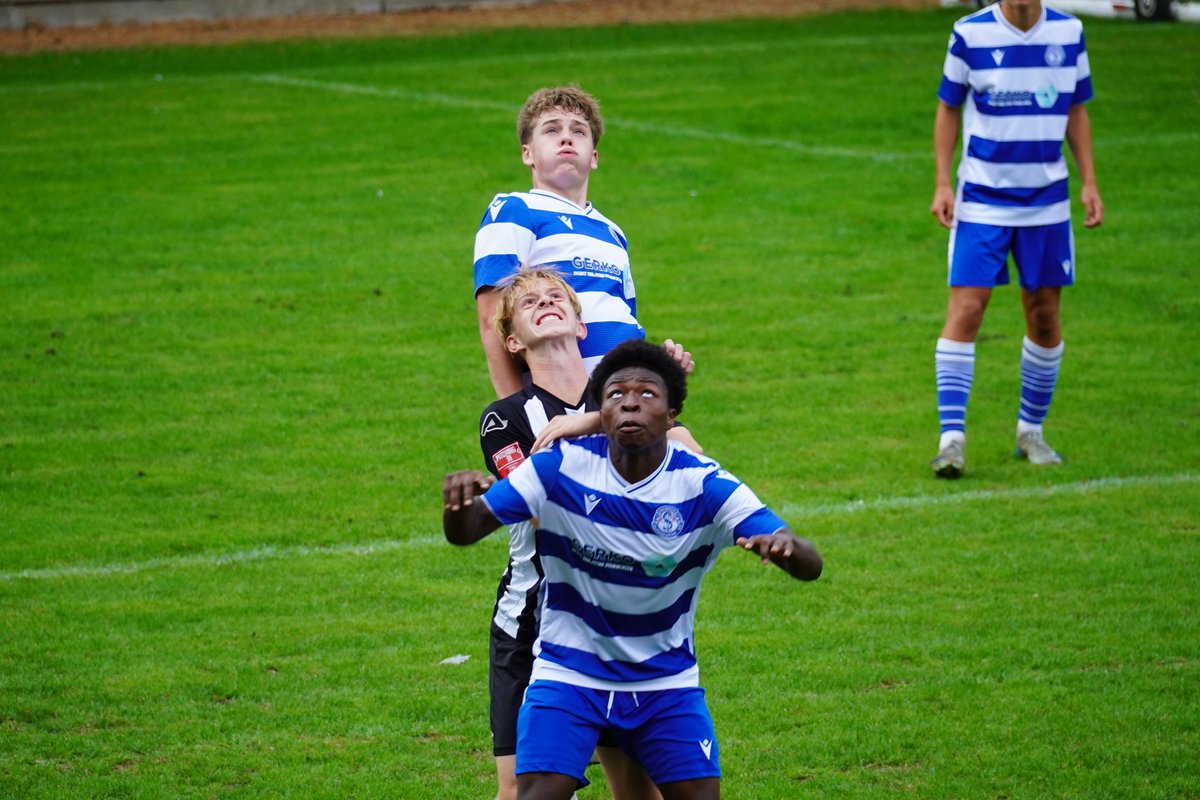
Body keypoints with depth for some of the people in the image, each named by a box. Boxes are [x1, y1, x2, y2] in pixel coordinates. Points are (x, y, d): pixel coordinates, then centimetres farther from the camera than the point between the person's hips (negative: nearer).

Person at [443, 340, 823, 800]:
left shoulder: (704, 485, -14)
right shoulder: (561, 466, -13)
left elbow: (809, 566, -20)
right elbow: (464, 533, -11)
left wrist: (786, 548, -46)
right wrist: (459, 500, -36)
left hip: (667, 682, 1)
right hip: (569, 676, -1)